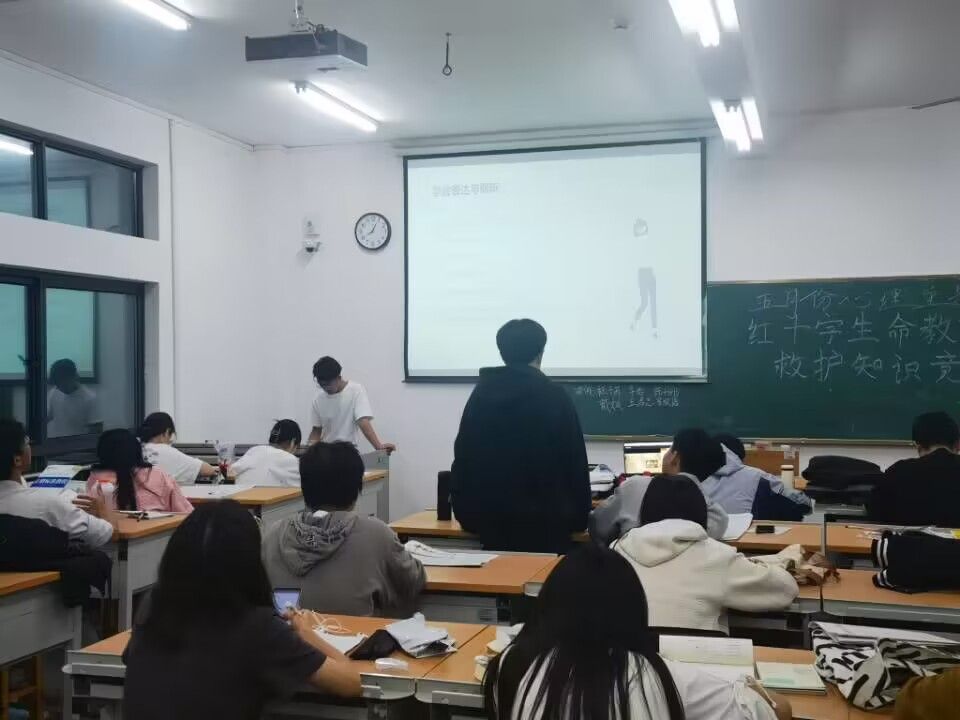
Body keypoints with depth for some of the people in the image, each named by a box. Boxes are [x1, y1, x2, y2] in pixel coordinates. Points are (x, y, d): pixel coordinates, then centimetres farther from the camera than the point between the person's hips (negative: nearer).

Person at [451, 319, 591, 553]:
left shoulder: (480, 394, 5)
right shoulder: (554, 396, -7)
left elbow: (462, 458, 7)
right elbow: (575, 463, -5)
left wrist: (467, 515, 13)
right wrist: (579, 517, 5)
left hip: (491, 520, 4)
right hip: (544, 522, -4)